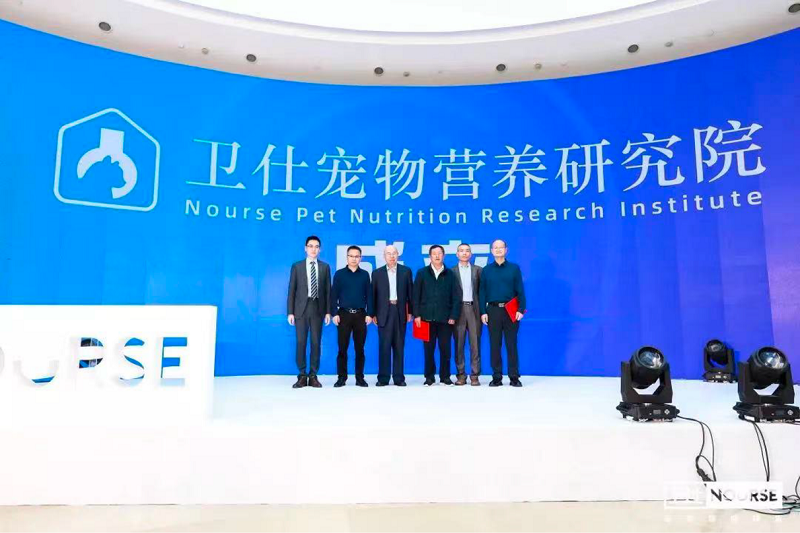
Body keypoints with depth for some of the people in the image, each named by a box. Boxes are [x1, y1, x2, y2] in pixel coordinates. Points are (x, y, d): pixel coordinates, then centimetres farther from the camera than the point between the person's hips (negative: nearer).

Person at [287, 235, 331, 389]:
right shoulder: (297, 266, 6)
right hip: (301, 309, -1)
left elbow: (328, 290, 6)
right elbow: (292, 290, 3)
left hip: (318, 309, 1)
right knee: (301, 342, 0)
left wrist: (328, 311, 0)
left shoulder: (325, 267, 9)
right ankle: (302, 376, 8)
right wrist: (290, 312, -3)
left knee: (316, 342, 2)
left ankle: (313, 376, 10)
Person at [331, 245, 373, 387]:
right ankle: (341, 377, 10)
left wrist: (369, 314, -1)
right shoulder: (339, 274, 4)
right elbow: (334, 295, 2)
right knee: (342, 348, 1)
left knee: (360, 348, 5)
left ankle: (359, 377, 13)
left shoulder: (365, 274, 8)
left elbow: (369, 295, 7)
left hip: (360, 314, 1)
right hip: (344, 314, -1)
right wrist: (334, 313, -7)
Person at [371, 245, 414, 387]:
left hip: (400, 312, 1)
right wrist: (373, 314, 0)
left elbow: (410, 292, 6)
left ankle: (399, 378, 12)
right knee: (384, 346, 0)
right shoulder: (377, 273, 6)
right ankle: (383, 378, 6)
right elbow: (373, 295, 5)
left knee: (399, 346, 6)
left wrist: (410, 312, 2)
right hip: (384, 313, -1)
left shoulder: (406, 271, 7)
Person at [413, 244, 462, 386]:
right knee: (429, 349, 5)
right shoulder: (422, 273, 6)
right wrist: (417, 314, -4)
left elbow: (456, 297, 4)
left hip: (445, 318, 0)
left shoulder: (450, 274, 7)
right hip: (427, 317, 0)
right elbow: (416, 295, 3)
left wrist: (453, 316, -3)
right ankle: (429, 377, 16)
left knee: (445, 348, 4)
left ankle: (445, 377, 16)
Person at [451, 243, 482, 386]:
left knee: (475, 343, 0)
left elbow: (482, 290, 7)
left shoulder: (478, 270, 11)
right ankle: (461, 375, 8)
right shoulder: (452, 271, 8)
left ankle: (474, 375, 5)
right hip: (458, 309, 0)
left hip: (474, 309, 0)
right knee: (459, 344, 2)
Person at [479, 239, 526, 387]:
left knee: (511, 345, 3)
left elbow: (520, 290, 1)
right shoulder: (486, 270, 8)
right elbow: (482, 292, 6)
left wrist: (521, 309, -7)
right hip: (493, 310, 1)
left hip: (511, 311, -1)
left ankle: (514, 377, 10)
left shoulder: (514, 268, 4)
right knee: (495, 345, 4)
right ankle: (496, 377, 11)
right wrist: (483, 312, -1)